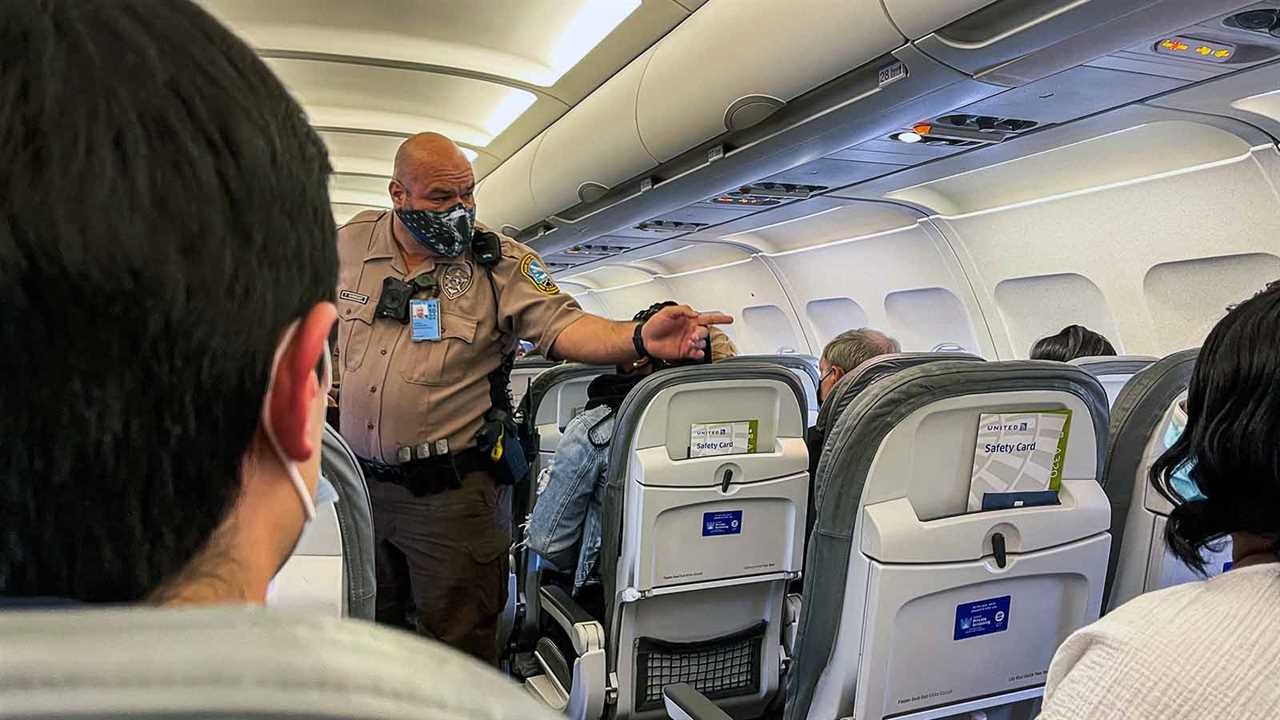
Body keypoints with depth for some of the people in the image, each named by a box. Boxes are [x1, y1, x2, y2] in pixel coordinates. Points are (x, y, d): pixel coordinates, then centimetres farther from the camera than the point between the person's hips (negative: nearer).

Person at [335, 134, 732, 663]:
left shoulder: (501, 263, -8)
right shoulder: (349, 243, 2)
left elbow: (564, 327, -20)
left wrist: (639, 339, -37)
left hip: (451, 494, -4)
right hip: (359, 484, 4)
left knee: (457, 649, 9)